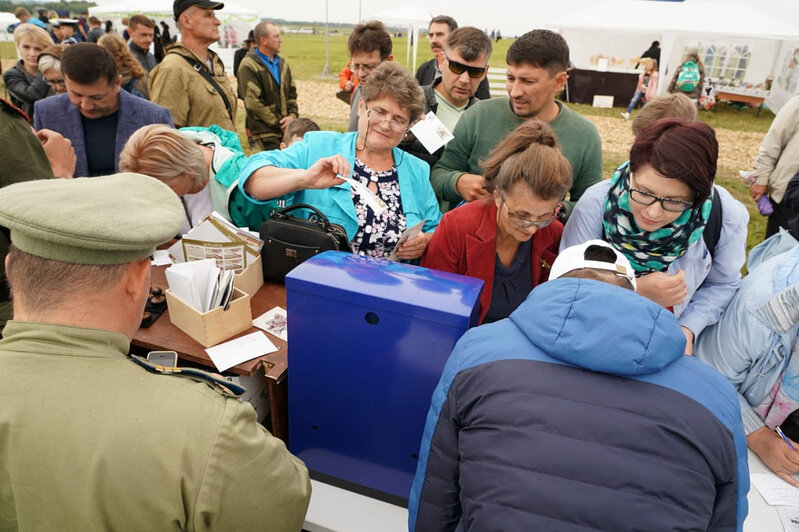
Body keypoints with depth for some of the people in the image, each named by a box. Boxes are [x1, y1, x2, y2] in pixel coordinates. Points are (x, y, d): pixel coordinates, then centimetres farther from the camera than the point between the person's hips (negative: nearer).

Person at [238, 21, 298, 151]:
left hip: (287, 128, 7)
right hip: (266, 132, -7)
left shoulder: (282, 63, 17)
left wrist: (292, 115, 0)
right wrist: (279, 123, -12)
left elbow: (292, 92, 20)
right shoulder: (249, 66, -8)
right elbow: (253, 102, -14)